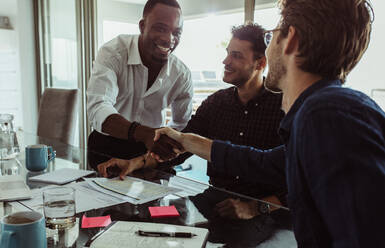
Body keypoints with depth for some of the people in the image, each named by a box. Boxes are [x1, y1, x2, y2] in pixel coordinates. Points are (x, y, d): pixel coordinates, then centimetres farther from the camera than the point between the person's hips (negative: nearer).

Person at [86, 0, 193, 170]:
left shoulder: (182, 74, -6)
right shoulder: (113, 52, -17)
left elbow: (181, 125, 7)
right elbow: (97, 109, -32)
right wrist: (144, 133, -48)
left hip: (150, 147, 3)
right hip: (107, 148, -2)